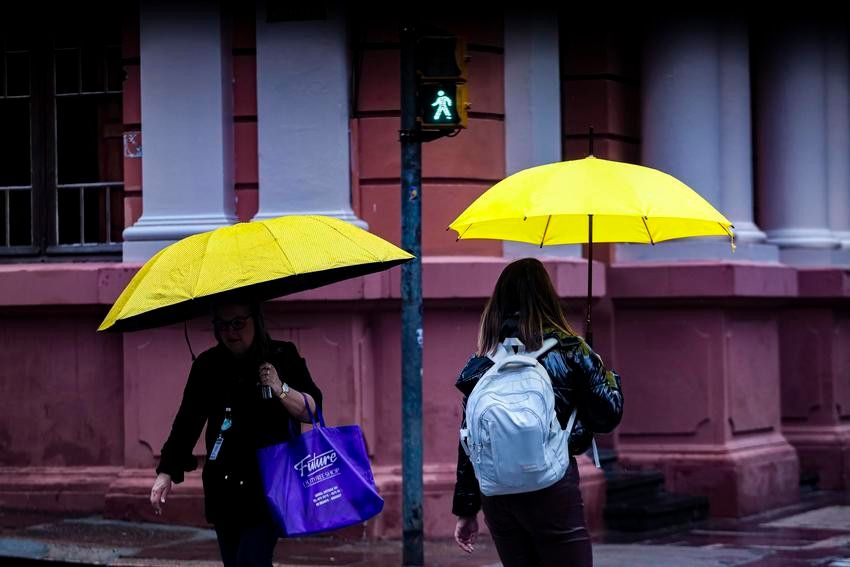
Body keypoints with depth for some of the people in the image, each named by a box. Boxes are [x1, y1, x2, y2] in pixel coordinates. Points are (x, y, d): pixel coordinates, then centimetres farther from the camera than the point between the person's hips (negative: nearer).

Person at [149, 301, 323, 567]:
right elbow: (187, 421, 6)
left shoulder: (283, 357, -1)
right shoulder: (208, 365, 5)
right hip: (224, 489, 4)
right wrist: (166, 473, -1)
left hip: (268, 485, -4)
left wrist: (280, 390, -18)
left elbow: (313, 411, -1)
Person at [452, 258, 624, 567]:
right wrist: (609, 378, 22)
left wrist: (465, 510, 13)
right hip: (552, 488, -4)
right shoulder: (568, 350, -3)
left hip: (495, 495, 4)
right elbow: (608, 415, 1)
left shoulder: (483, 364, 6)